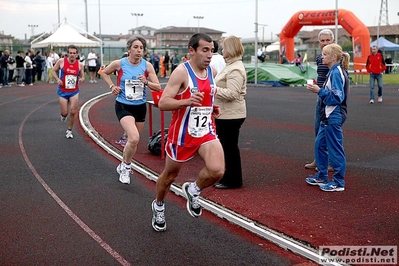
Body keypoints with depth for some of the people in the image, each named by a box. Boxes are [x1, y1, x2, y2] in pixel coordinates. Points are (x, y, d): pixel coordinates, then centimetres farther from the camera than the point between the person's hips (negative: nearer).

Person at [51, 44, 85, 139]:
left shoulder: (80, 65, -4)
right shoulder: (61, 61, -8)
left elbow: (82, 76, 7)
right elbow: (53, 71, 3)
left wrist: (81, 79, -17)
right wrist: (57, 79, -14)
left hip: (74, 91, 1)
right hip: (63, 91, -1)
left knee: (73, 111, -7)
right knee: (65, 113, -1)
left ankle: (69, 130, 14)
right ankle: (63, 115, 40)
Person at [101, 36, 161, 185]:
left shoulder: (147, 65, -5)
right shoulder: (119, 64, -9)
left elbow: (158, 87, -4)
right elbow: (104, 73, 11)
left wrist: (146, 82, -21)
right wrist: (112, 86, -3)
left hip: (140, 107, 4)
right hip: (123, 106, -4)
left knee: (134, 141, 16)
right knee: (134, 138, -24)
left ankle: (123, 167, 41)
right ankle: (126, 166, 1)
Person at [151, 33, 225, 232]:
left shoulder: (211, 71, 4)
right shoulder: (181, 72, -17)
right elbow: (162, 103, -23)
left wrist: (211, 108, 6)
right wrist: (187, 102, -38)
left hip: (206, 131, 4)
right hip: (182, 134, -4)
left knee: (217, 171, -19)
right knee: (170, 175, 14)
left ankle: (193, 190, 13)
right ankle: (158, 206, 44)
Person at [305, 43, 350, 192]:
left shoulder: (337, 73, -17)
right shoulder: (332, 71, 12)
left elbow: (337, 97, -23)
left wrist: (319, 91, -22)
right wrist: (318, 89, 6)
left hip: (334, 118, -10)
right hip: (327, 118, 10)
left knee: (335, 149, -1)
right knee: (320, 145, 17)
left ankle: (338, 182, 9)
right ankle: (322, 176, 28)